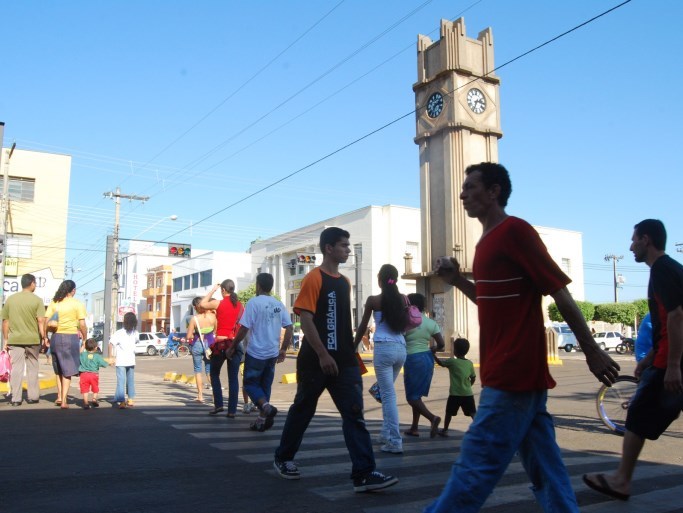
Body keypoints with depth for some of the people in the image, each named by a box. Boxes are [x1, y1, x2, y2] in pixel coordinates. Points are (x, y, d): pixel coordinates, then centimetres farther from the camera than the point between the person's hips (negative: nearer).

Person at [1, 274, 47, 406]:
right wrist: (44, 337, -6)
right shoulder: (36, 300, -5)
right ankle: (32, 396, 15)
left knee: (16, 368, 4)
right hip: (33, 339, -2)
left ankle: (15, 398, 3)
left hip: (14, 339, 2)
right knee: (32, 368, 11)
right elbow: (41, 321, -12)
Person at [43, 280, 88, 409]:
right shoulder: (77, 304, -4)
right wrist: (85, 338, 4)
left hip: (56, 337, 4)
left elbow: (46, 321, 0)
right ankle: (64, 400, 1)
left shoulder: (54, 303, 6)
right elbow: (82, 325, -7)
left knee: (59, 369, 20)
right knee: (68, 370, 3)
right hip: (71, 337, -4)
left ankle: (60, 396, 22)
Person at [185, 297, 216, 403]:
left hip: (197, 345, -2)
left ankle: (200, 395, 8)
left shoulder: (194, 319, -14)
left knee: (198, 370, 11)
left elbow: (189, 336, -11)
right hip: (209, 344, 2)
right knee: (210, 370, 14)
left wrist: (196, 335, 8)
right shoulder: (212, 316, -9)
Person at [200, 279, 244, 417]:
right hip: (236, 344, 3)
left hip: (221, 344, -2)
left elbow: (202, 304, 12)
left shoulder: (218, 304, -5)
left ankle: (218, 404, 9)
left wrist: (213, 290, 15)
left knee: (214, 374, 18)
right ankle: (232, 410, 4)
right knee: (233, 378, 6)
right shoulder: (240, 306, 5)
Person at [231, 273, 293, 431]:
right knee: (265, 385, 14)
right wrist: (283, 349, 13)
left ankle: (266, 406, -19)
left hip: (255, 353, -5)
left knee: (250, 383, 5)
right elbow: (289, 328, 5)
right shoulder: (279, 305, 7)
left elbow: (244, 329, -12)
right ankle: (262, 420, 15)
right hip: (272, 353, 5)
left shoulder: (254, 302, -10)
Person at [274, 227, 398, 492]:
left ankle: (364, 474, -4)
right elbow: (305, 319, -17)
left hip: (344, 361, 6)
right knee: (302, 410, 10)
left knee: (354, 414, -3)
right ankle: (283, 458, 31)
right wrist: (322, 355, -21)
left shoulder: (344, 282, 14)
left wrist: (351, 354, 17)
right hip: (316, 361, -6)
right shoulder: (314, 278, -10)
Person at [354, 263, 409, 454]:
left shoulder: (373, 300, -3)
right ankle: (386, 434, 28)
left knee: (389, 395, -3)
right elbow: (406, 325, 10)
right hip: (401, 348, 5)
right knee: (387, 391, 21)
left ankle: (395, 442, -5)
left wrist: (353, 348, 16)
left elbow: (362, 327, 5)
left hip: (384, 348, -5)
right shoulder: (403, 299, 7)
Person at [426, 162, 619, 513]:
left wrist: (592, 352, -9)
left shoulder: (515, 230, -12)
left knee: (475, 465, -3)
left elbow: (560, 294, -12)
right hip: (518, 373, 10)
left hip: (512, 375, -9)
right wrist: (456, 280, 10)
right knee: (544, 466, 14)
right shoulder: (488, 240, 16)